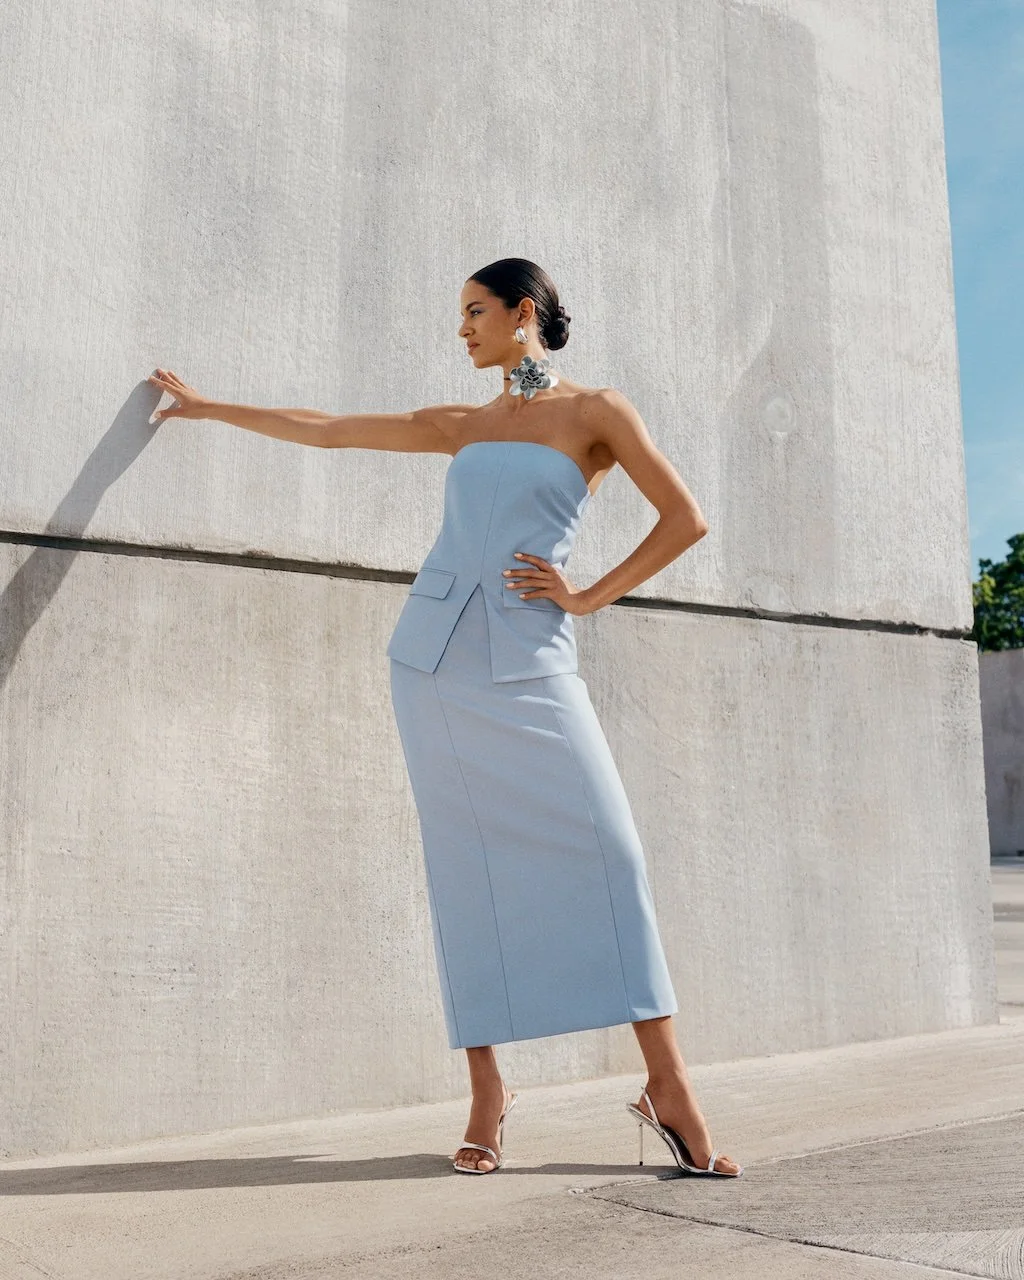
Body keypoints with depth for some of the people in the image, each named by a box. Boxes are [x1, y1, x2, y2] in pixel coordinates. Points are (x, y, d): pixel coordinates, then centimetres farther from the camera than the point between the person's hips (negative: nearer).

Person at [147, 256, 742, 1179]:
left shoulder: (595, 411, 6)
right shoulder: (461, 426, 18)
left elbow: (685, 520, 1)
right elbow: (326, 431, 25)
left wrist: (590, 598, -3)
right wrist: (208, 407, 31)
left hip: (529, 660, -3)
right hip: (435, 653, 4)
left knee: (606, 849, -10)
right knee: (468, 869, 1)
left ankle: (669, 1087, -3)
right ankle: (487, 1094, 9)